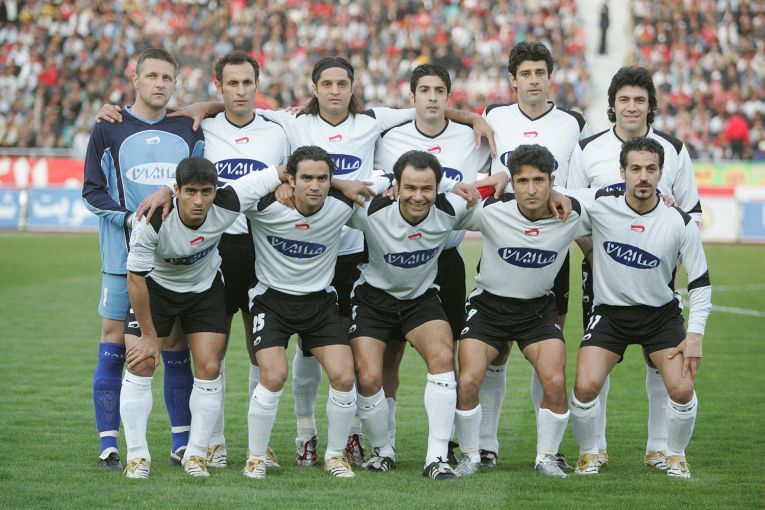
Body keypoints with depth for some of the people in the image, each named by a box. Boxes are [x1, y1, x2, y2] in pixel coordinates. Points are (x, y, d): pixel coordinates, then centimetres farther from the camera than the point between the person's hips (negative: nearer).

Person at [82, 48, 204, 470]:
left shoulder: (189, 131, 10)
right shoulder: (109, 130, 3)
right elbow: (92, 190, 1)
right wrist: (130, 218, -13)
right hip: (123, 257, -2)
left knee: (176, 346, 4)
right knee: (114, 343, -4)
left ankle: (182, 442, 10)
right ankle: (108, 444, 0)